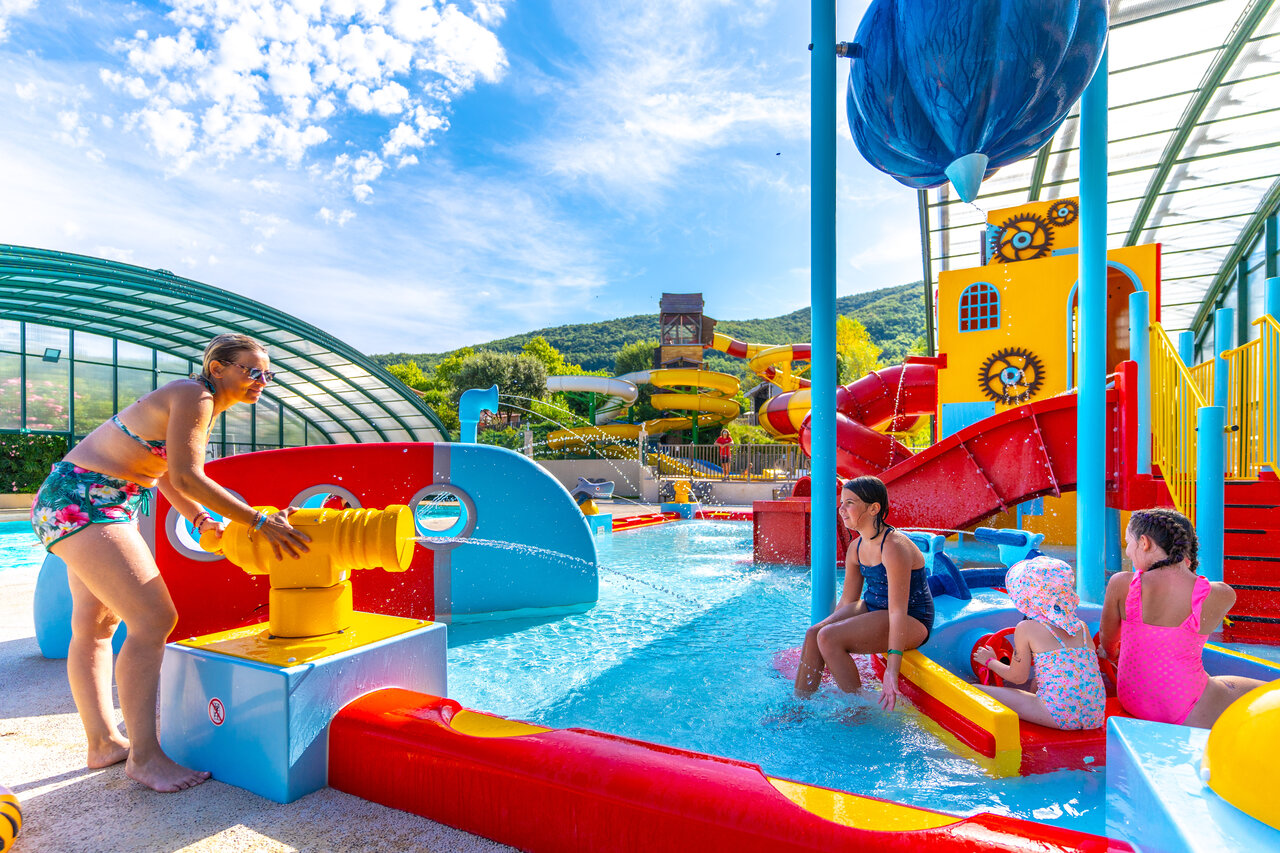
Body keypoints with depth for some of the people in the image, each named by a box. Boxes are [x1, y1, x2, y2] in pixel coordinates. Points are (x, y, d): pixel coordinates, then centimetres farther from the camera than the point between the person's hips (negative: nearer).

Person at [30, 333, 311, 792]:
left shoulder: (200, 403, 11)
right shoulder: (194, 395, -19)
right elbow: (187, 477, -25)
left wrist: (204, 521, 14)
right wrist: (260, 522, -24)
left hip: (105, 504, 11)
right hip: (81, 502, -11)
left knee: (94, 625, 16)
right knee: (153, 619, -13)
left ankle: (103, 743, 28)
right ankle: (143, 756, -3)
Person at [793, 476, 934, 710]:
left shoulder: (894, 548, -24)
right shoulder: (856, 548, 2)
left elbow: (898, 611, -29)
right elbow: (848, 599, 11)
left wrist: (892, 670, -32)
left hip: (912, 622, -8)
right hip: (872, 608, 8)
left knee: (828, 637, -24)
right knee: (813, 634, -14)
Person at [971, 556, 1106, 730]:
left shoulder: (1026, 628, -3)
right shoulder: (1081, 626, 11)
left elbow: (1018, 676, 3)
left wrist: (990, 661, 23)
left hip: (1060, 716, -7)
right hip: (1097, 716, 7)